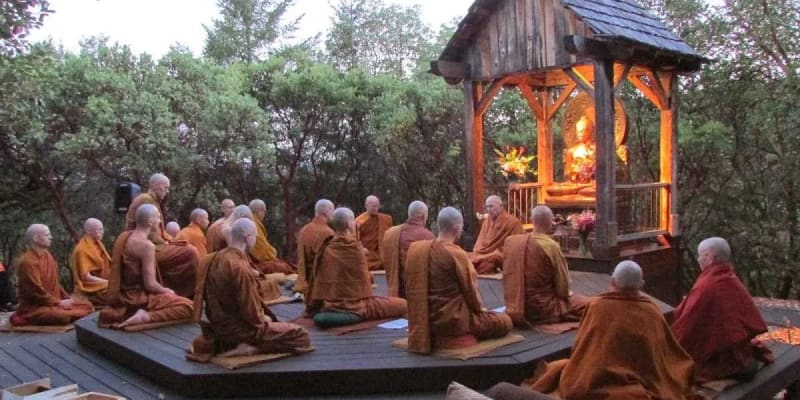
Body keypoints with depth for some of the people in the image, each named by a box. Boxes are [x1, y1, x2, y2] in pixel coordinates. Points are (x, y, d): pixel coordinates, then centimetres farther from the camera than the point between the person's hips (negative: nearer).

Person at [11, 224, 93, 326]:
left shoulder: (46, 255, 9)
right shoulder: (27, 261, -19)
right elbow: (36, 291, -22)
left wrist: (67, 298, 5)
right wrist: (58, 303, -18)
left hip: (52, 301, 8)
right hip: (34, 307, -8)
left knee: (87, 306, 0)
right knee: (64, 316, -33)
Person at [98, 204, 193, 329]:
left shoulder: (123, 236, 6)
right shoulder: (146, 245, -20)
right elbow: (150, 284, -21)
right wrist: (167, 291, -1)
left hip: (123, 295, 9)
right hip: (137, 298, -9)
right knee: (188, 307, -12)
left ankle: (127, 314, 16)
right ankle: (146, 317, -18)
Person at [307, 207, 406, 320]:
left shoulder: (325, 249, 0)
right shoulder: (356, 247, -11)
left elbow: (319, 281, 6)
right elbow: (363, 278, -1)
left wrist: (313, 307, 16)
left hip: (331, 306, 6)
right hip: (355, 307, -6)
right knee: (402, 304, 1)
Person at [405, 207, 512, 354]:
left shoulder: (417, 248, 1)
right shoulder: (457, 254, -19)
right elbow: (471, 290, -12)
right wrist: (480, 307, 11)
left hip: (429, 318, 8)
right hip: (453, 319, -8)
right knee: (505, 322, 8)